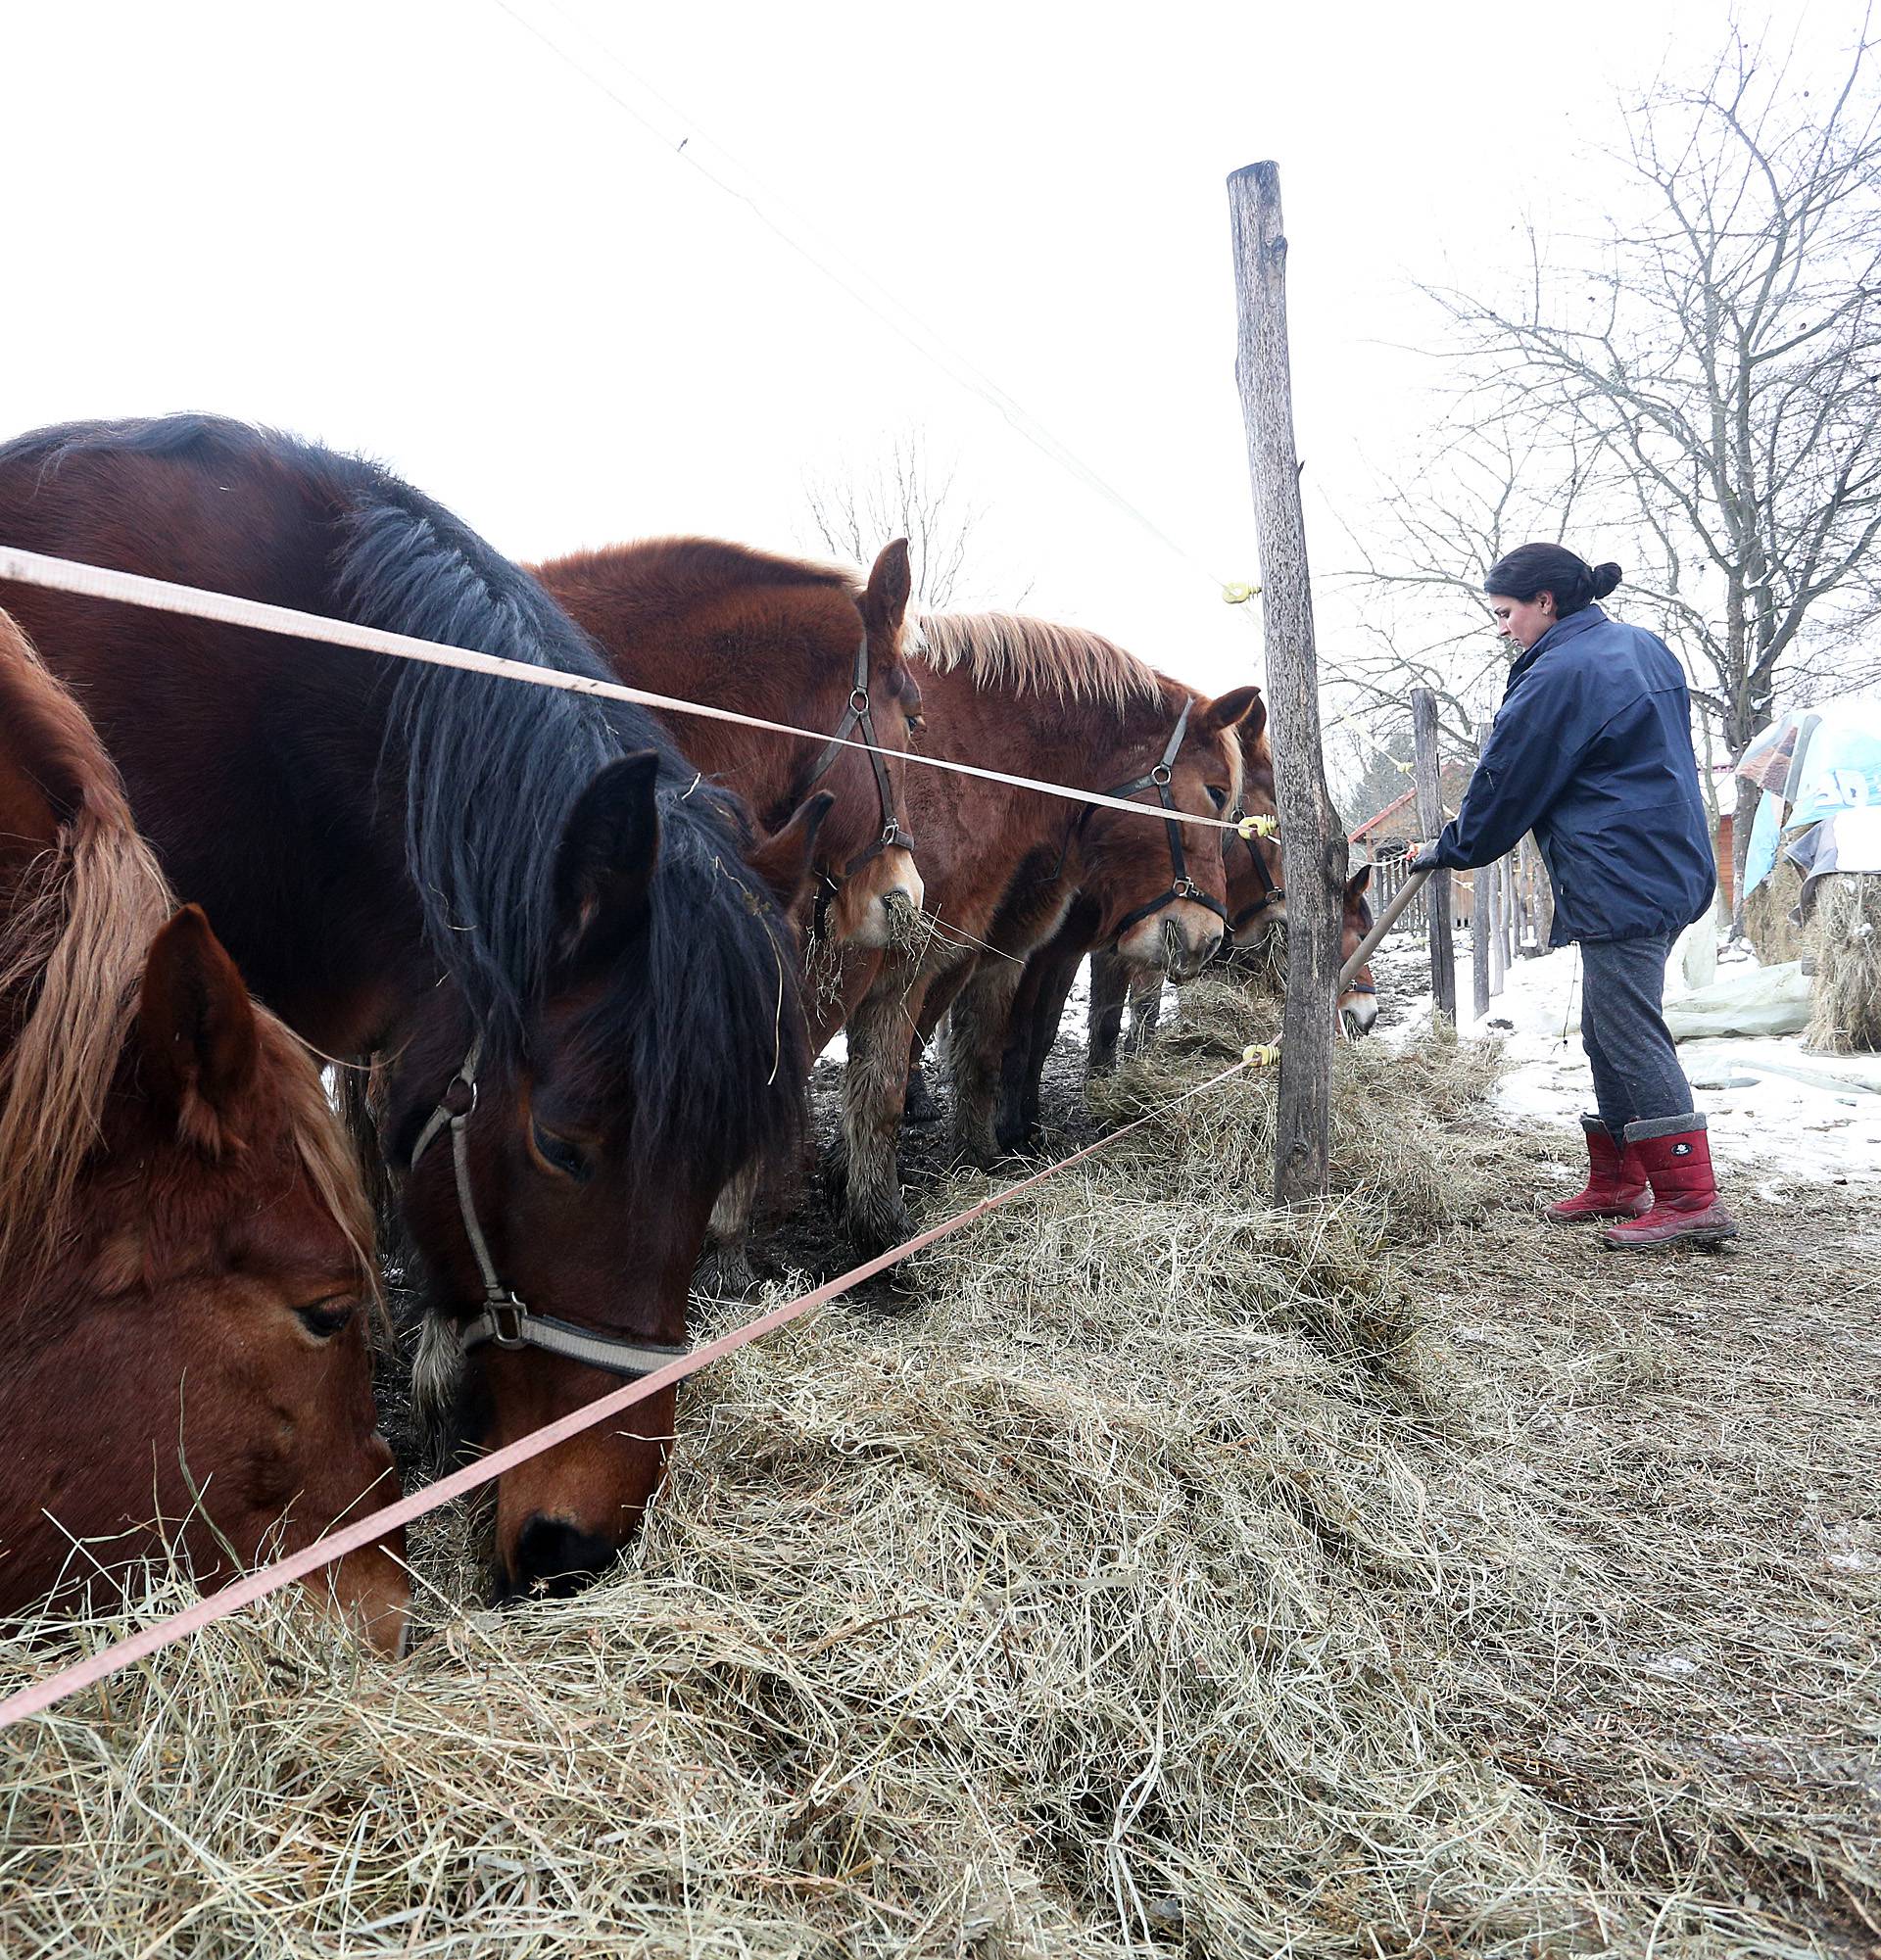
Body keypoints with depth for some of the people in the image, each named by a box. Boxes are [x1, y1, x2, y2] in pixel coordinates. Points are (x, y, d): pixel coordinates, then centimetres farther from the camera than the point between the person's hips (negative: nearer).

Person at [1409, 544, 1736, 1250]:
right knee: (1609, 1033, 14)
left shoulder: (1558, 676, -13)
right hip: (1672, 868, 10)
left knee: (1629, 1034, -8)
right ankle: (1618, 1185, 21)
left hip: (1620, 884, -10)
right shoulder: (1643, 647, 16)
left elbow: (1505, 787, -7)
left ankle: (1691, 1199, -7)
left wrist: (1448, 850, 9)